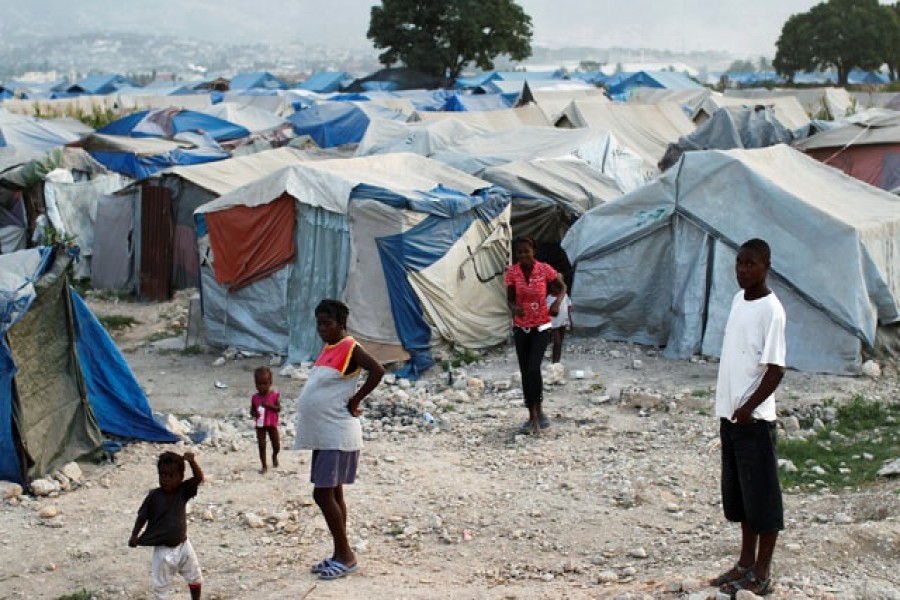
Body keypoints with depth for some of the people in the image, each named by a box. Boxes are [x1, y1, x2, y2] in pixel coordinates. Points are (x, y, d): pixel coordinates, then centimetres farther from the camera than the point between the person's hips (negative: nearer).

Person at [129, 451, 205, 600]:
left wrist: (192, 461, -39)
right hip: (163, 550, -3)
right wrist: (135, 535, -17)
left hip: (182, 545, 3)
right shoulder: (154, 496, -15)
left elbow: (199, 478, -23)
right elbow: (142, 517, -6)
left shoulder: (182, 491, -11)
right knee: (159, 584, 5)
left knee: (195, 577, 19)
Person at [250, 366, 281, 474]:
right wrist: (254, 413, -19)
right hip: (260, 425, 1)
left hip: (272, 424, -1)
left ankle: (274, 456, 42)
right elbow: (252, 410, 4)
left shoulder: (275, 395, -7)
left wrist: (268, 405, -26)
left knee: (276, 444, 8)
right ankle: (264, 465, 9)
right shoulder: (255, 397, -1)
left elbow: (278, 408, -12)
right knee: (261, 445, -1)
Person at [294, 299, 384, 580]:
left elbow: (377, 371, -26)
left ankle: (345, 555, 0)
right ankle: (340, 555, 19)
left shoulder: (349, 348, -13)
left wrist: (354, 401, -19)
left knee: (323, 494, -9)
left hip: (338, 436, -9)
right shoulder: (328, 349, 13)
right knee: (332, 493, 12)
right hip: (322, 435, 9)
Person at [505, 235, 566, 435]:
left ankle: (539, 409, 2)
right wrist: (514, 308, -24)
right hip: (521, 327, 3)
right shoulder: (512, 272, -5)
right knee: (525, 372, 7)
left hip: (541, 326, -3)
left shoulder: (544, 269, -10)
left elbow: (562, 285, 5)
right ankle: (533, 417, 17)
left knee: (533, 368, -17)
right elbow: (509, 299, 0)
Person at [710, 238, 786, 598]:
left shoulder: (771, 310, -15)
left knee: (762, 497, 2)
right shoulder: (738, 300, 10)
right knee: (738, 494, 16)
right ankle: (746, 563, 28)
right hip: (730, 414, 8)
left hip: (754, 419, -8)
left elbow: (776, 369, -17)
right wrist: (728, 408, 16)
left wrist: (748, 407, -18)